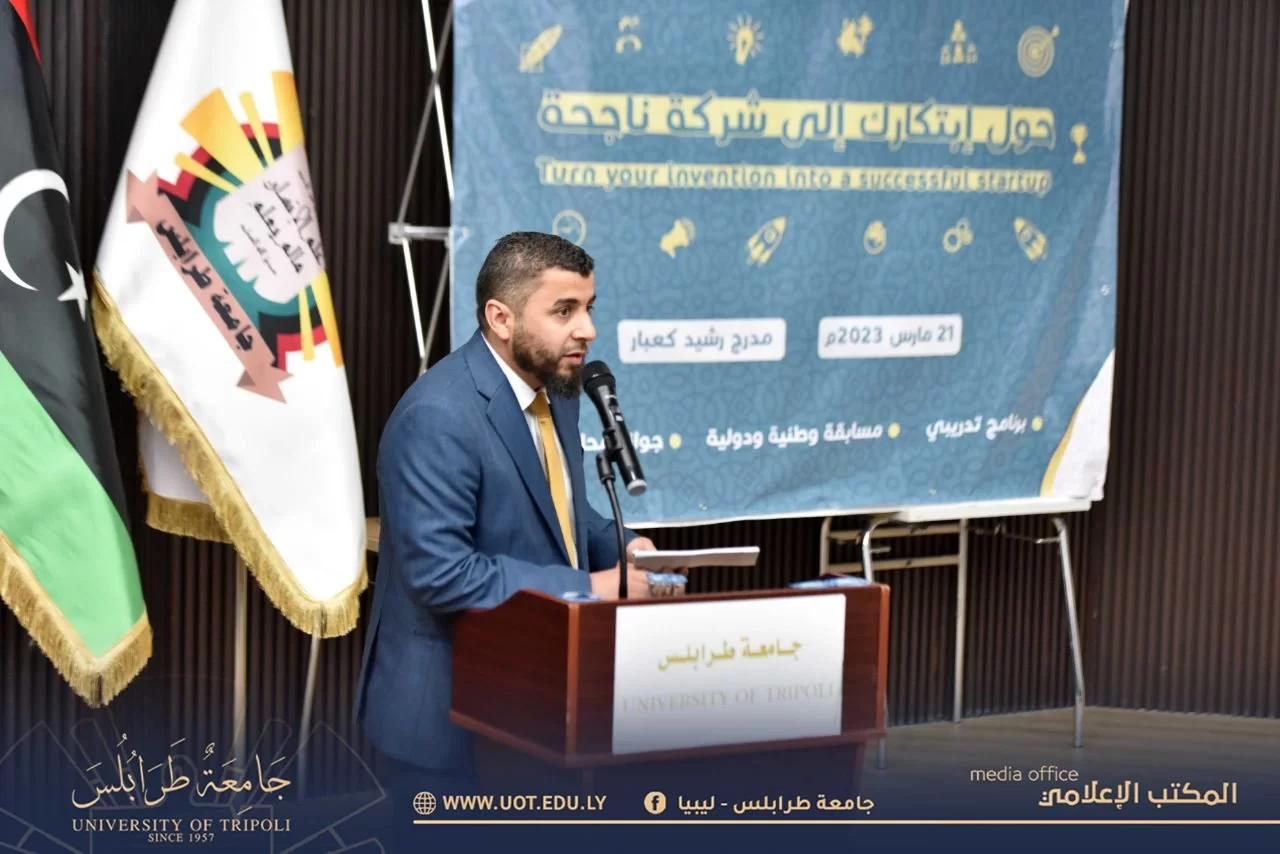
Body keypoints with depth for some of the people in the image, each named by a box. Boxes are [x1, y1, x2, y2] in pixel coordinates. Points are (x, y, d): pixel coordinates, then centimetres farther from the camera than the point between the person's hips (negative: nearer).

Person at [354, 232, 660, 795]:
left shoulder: (553, 387, 6)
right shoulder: (439, 416, -23)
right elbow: (442, 575, -27)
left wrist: (618, 546, -2)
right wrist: (588, 590, -24)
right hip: (451, 704, -8)